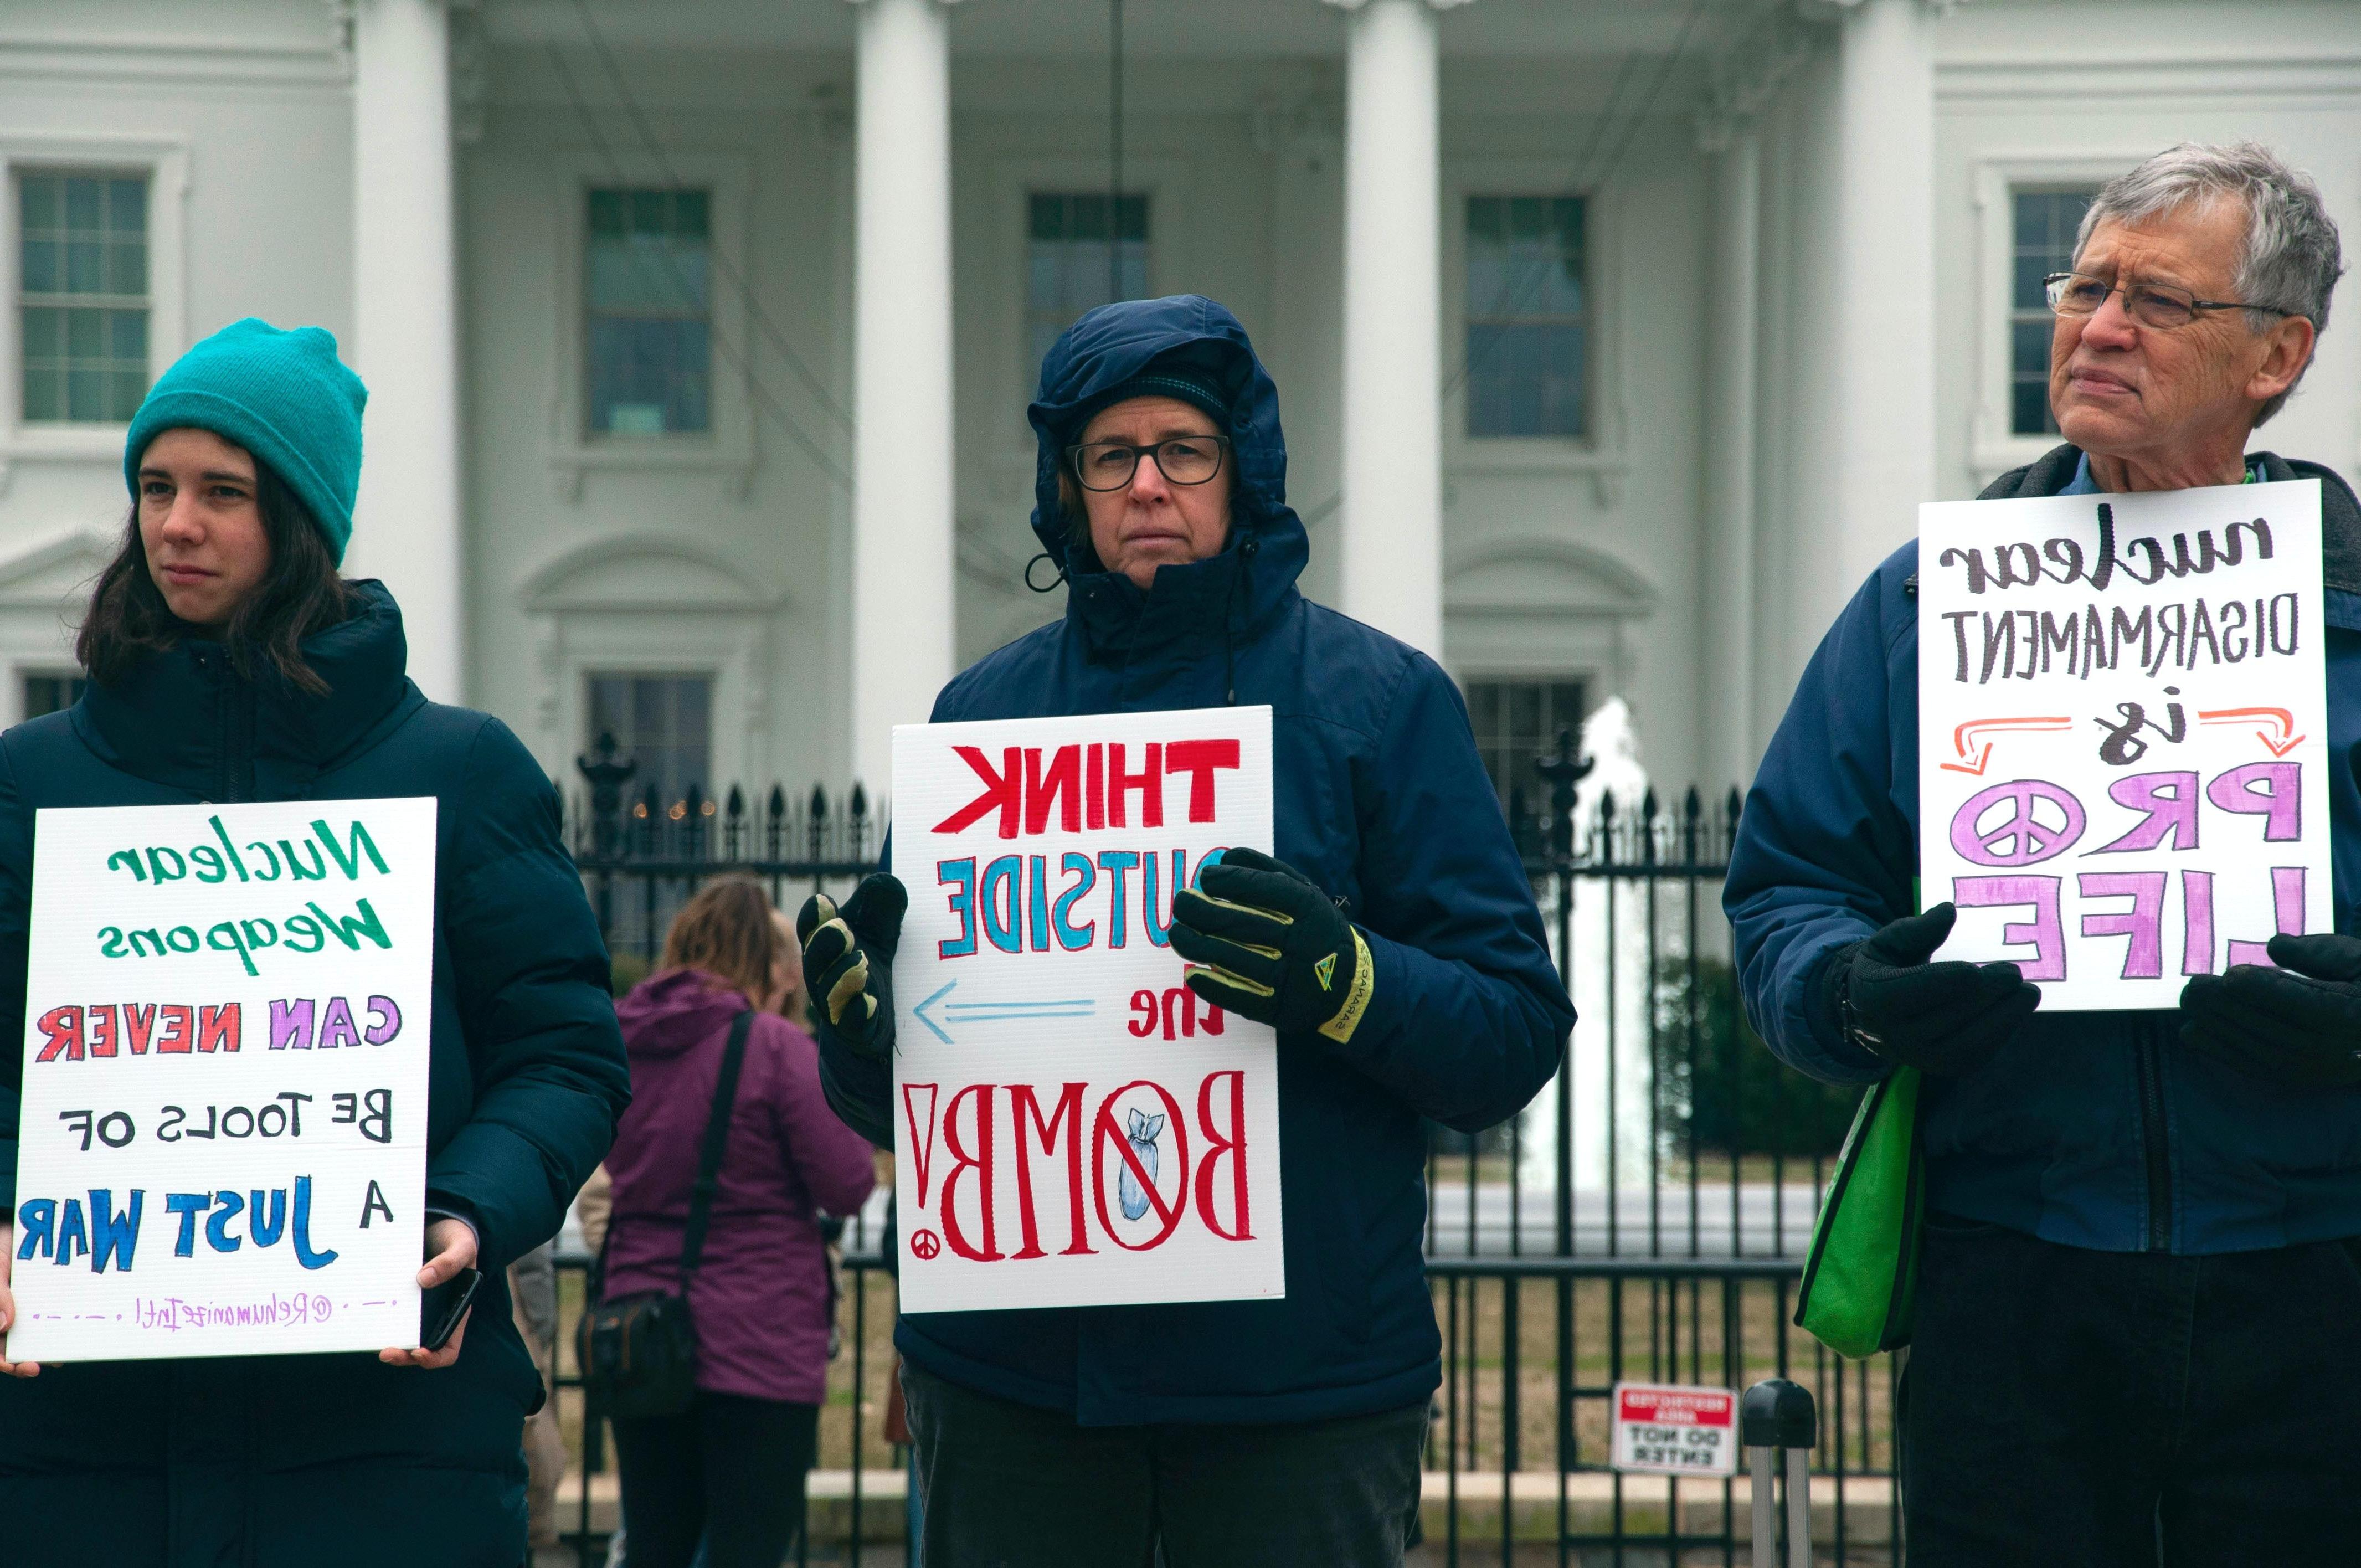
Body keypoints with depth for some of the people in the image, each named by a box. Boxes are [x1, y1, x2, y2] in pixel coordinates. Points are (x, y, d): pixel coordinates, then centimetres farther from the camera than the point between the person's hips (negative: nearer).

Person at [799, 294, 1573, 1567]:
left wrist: (1345, 986, -22)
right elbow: (888, 1107, 13)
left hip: (1301, 1381, -2)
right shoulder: (983, 711, 10)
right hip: (1007, 1376, 2)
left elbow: (1520, 1034, -4)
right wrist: (858, 1013, -9)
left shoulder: (1380, 699, 1)